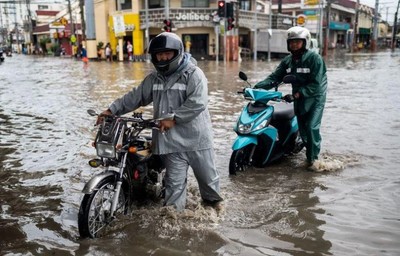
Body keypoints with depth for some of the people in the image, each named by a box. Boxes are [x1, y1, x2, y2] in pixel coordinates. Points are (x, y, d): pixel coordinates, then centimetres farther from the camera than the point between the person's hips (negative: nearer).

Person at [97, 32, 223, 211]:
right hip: (172, 140, 3)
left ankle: (213, 200, 40)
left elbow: (197, 103, -21)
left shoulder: (193, 74, -8)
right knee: (174, 182, 6)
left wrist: (173, 118, -23)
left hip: (196, 137, -3)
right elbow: (135, 97, 13)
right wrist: (112, 110, 6)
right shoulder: (154, 79, 11)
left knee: (207, 175, 14)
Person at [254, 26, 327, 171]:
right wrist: (257, 87, -21)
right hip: (299, 98, 6)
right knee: (302, 129, 10)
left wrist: (299, 93, -32)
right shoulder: (287, 61, 3)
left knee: (312, 127, -16)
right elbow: (274, 77, -6)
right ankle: (310, 153, 29)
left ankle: (313, 158, 1)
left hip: (315, 97, -6)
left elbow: (315, 84, -21)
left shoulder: (314, 58, -15)